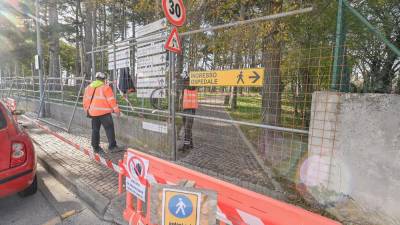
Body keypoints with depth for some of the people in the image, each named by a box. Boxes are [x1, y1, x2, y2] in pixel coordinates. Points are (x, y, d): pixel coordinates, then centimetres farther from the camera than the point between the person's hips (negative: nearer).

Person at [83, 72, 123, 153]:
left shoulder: (88, 87, 14)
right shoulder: (105, 87, -6)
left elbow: (85, 100, 17)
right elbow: (111, 100, -10)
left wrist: (87, 110, 26)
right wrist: (117, 110, -3)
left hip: (93, 112, 7)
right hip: (104, 112, -7)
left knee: (95, 130, 14)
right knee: (109, 128, -2)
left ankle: (95, 147, 22)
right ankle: (112, 146, -3)